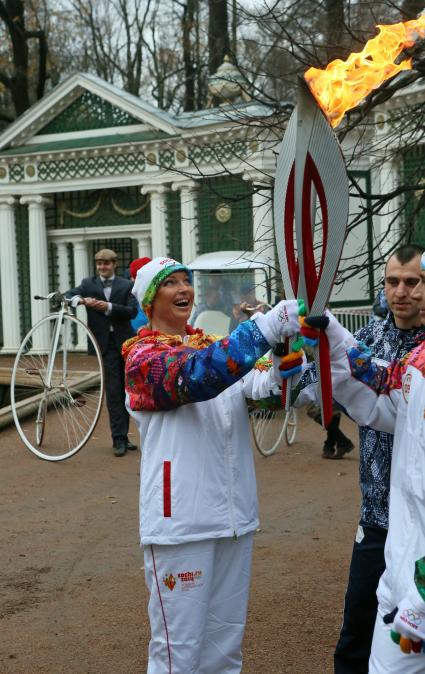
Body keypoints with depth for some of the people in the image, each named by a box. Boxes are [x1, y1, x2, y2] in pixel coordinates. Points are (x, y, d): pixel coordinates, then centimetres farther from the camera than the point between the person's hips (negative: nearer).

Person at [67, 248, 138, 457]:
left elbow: (132, 311, -7)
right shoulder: (88, 284, 8)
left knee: (125, 390, 8)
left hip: (125, 343, 1)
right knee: (113, 391, -4)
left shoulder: (126, 285, 6)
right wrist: (81, 300, -28)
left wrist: (109, 307, -19)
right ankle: (119, 438, -2)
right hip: (106, 344, -1)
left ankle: (122, 436, 18)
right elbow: (69, 295, -7)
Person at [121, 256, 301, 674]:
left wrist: (275, 378, -18)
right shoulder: (143, 355, -7)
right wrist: (266, 327, -36)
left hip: (234, 514, 7)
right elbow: (195, 377, -27)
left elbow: (266, 385, 7)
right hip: (181, 519, -6)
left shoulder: (214, 346, 14)